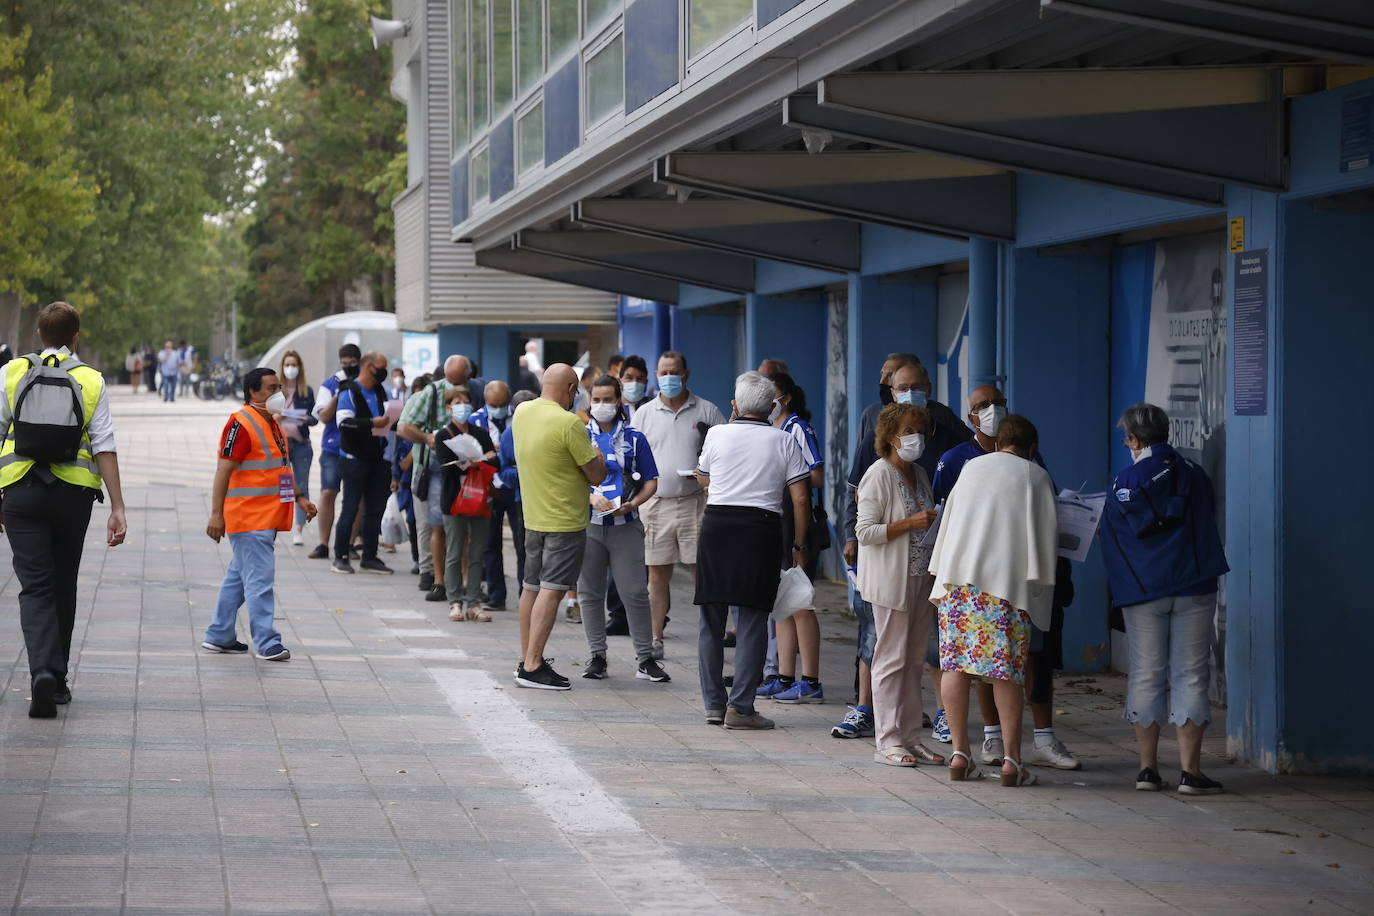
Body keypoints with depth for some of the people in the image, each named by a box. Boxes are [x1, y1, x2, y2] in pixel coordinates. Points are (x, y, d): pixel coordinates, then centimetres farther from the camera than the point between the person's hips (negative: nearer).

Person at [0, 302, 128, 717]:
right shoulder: (92, 381, 1)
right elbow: (104, 446, -4)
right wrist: (117, 508, -3)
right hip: (73, 494, 1)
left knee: (35, 587, -2)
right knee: (64, 586, 14)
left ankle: (42, 672, -23)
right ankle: (57, 679, 21)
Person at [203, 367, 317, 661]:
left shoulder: (272, 424, 17)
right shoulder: (241, 424, -13)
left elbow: (283, 466, 27)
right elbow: (224, 471, -17)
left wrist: (300, 497, 18)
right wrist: (216, 514, -20)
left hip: (269, 518, 10)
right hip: (249, 518, -10)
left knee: (238, 578, 15)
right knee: (260, 581, -9)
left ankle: (219, 636, 23)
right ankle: (267, 643, -8)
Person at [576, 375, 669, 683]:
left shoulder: (634, 438, 7)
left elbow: (650, 481, 8)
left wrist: (631, 504, -10)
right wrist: (591, 498, -13)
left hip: (625, 525, -1)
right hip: (588, 526, 1)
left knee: (635, 592, -4)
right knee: (590, 592, 5)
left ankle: (645, 659, 1)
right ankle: (597, 656, 13)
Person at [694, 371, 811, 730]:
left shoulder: (717, 434, 3)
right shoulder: (783, 441, 3)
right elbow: (800, 498, -2)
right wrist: (798, 545, 8)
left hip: (717, 525, 1)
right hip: (762, 529, -1)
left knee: (711, 620, 10)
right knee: (752, 622, 1)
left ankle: (713, 704, 10)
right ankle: (740, 707, -5)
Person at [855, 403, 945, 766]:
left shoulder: (920, 475, 16)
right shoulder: (879, 476, -9)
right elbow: (865, 532, -16)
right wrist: (910, 523, -20)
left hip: (921, 579, 8)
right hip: (891, 582, -8)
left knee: (915, 660, 9)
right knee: (891, 659, -5)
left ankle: (910, 737, 13)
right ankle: (887, 740, -2)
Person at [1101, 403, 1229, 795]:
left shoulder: (1122, 485, 1)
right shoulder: (1193, 476, 1)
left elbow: (1110, 543, 7)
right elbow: (1208, 523, 13)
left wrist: (1122, 587, 19)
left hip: (1141, 592, 1)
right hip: (1193, 588, 0)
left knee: (1145, 675, 7)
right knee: (1190, 675, 0)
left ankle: (1148, 768, 6)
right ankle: (1190, 770, -3)